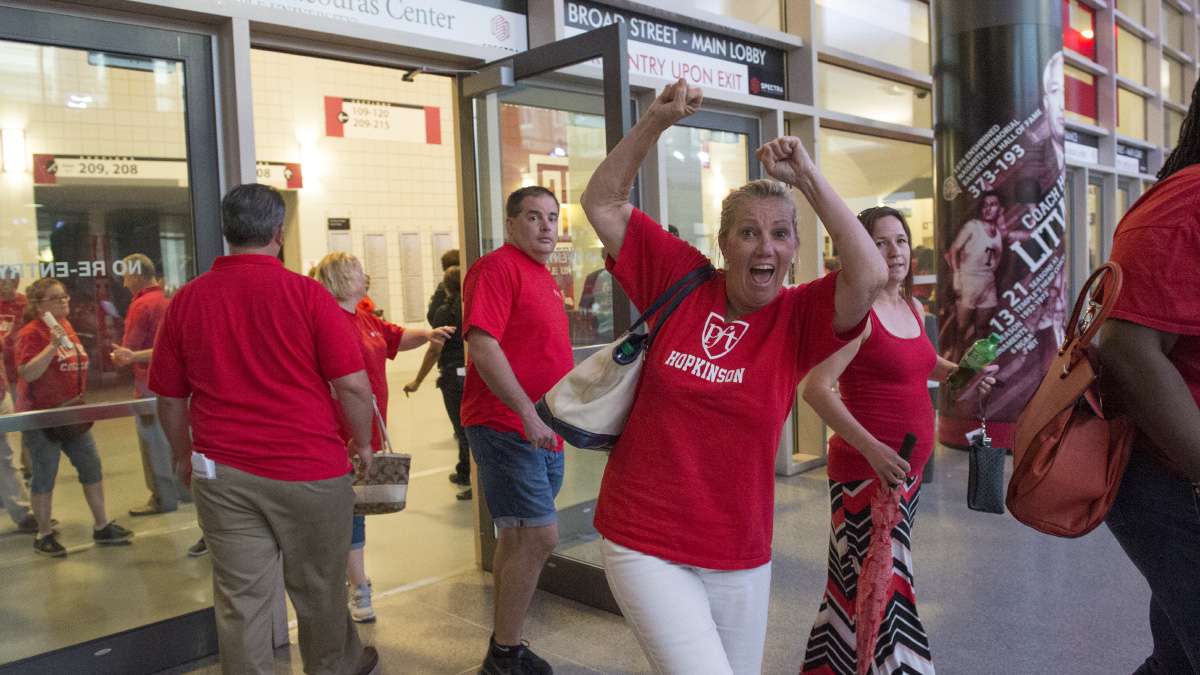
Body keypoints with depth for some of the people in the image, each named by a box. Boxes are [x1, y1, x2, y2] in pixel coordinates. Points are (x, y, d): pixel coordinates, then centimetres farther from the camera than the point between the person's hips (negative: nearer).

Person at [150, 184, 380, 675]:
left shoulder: (186, 299, 1)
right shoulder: (306, 293, -9)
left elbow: (169, 398, 8)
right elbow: (353, 385, -10)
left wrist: (185, 456, 23)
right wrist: (363, 444, 5)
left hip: (222, 474, 2)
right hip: (309, 468, -2)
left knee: (240, 601, 9)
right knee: (318, 591, 17)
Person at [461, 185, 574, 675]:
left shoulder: (543, 275, 17)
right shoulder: (497, 267, -11)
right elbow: (482, 345, -21)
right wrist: (528, 412, -25)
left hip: (543, 431, 9)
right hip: (507, 427, -9)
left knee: (518, 538, 15)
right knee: (539, 536, -10)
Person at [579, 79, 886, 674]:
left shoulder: (798, 318, -5)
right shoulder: (680, 280, -4)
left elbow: (870, 276, -24)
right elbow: (601, 202, -2)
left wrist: (807, 178, -22)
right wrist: (655, 122, -11)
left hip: (740, 559, 2)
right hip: (644, 545, -2)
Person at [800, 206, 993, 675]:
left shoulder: (914, 309, 10)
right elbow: (816, 388, -24)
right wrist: (873, 449, -28)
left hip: (909, 467, 9)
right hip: (865, 467, -9)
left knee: (862, 581, 19)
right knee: (882, 584, -5)